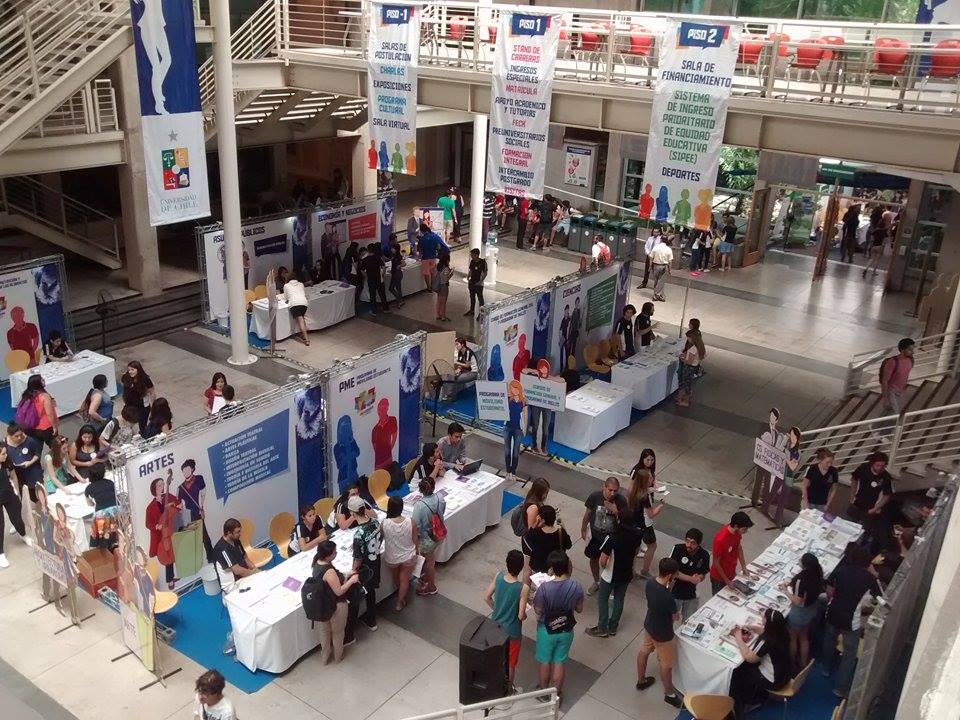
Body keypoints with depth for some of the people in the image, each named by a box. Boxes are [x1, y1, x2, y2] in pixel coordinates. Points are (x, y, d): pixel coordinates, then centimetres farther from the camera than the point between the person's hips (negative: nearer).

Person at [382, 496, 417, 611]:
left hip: (391, 558, 1)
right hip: (408, 557, -1)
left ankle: (401, 593, 59)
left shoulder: (384, 524, -28)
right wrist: (415, 553, 9)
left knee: (396, 578, 32)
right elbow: (415, 541, -11)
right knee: (404, 580, 25)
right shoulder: (411, 523, -26)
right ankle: (400, 602, 37)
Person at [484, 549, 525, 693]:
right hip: (512, 631, -4)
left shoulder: (498, 576, -18)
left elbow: (486, 598, -5)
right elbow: (521, 615, -24)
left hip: (495, 625, 4)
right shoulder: (523, 588, -31)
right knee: (510, 662, 21)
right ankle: (509, 689, 41)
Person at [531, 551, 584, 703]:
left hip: (547, 630, -2)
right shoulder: (576, 586, -21)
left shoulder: (544, 588, -30)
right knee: (560, 663, 22)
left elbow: (538, 611, -17)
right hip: (566, 630, 2)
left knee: (545, 662, 22)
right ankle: (556, 694, 38)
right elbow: (579, 609, -5)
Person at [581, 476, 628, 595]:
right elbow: (588, 513, -4)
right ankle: (596, 582, 46)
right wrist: (583, 530, 5)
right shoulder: (594, 496, -20)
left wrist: (616, 512, -32)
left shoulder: (621, 500, -21)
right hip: (595, 535, 2)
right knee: (594, 559, 20)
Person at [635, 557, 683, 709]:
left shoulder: (650, 584, -17)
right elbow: (676, 617, -19)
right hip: (663, 634, -7)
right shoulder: (667, 597, -39)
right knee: (666, 664, 17)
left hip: (649, 625, 7)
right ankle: (669, 694, 40)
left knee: (644, 652, 28)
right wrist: (677, 616, 4)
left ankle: (641, 680, 52)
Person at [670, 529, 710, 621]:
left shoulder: (704, 555, -11)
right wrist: (691, 578, -23)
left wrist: (699, 578, -21)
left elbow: (703, 574, 2)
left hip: (691, 595, 2)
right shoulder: (678, 549, -20)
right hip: (674, 593, -2)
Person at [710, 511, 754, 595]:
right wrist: (726, 581, -17)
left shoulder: (736, 532, -14)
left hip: (731, 574, 7)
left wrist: (744, 568, 4)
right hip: (719, 577, -7)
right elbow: (716, 563, -24)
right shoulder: (720, 539, -36)